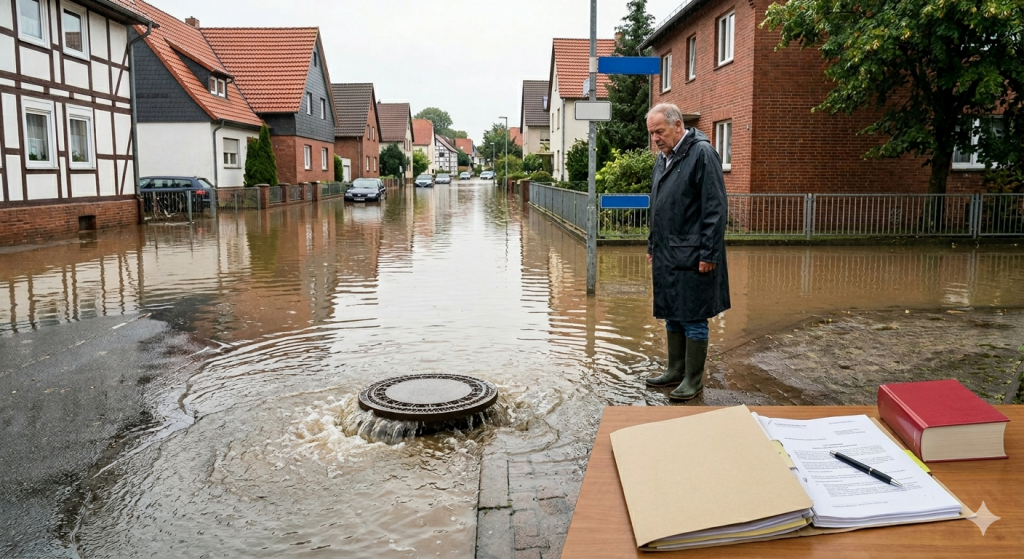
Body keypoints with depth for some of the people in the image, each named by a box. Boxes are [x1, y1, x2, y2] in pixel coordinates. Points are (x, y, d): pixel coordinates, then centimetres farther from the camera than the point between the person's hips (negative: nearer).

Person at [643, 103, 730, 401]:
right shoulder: (663, 158, 14)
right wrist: (653, 247, 19)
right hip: (666, 255, 8)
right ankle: (676, 370, 27)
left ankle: (694, 379, 11)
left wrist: (709, 254, -18)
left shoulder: (702, 153, -11)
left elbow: (716, 209, -16)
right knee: (671, 315, 15)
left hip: (691, 257, -8)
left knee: (692, 318, 0)